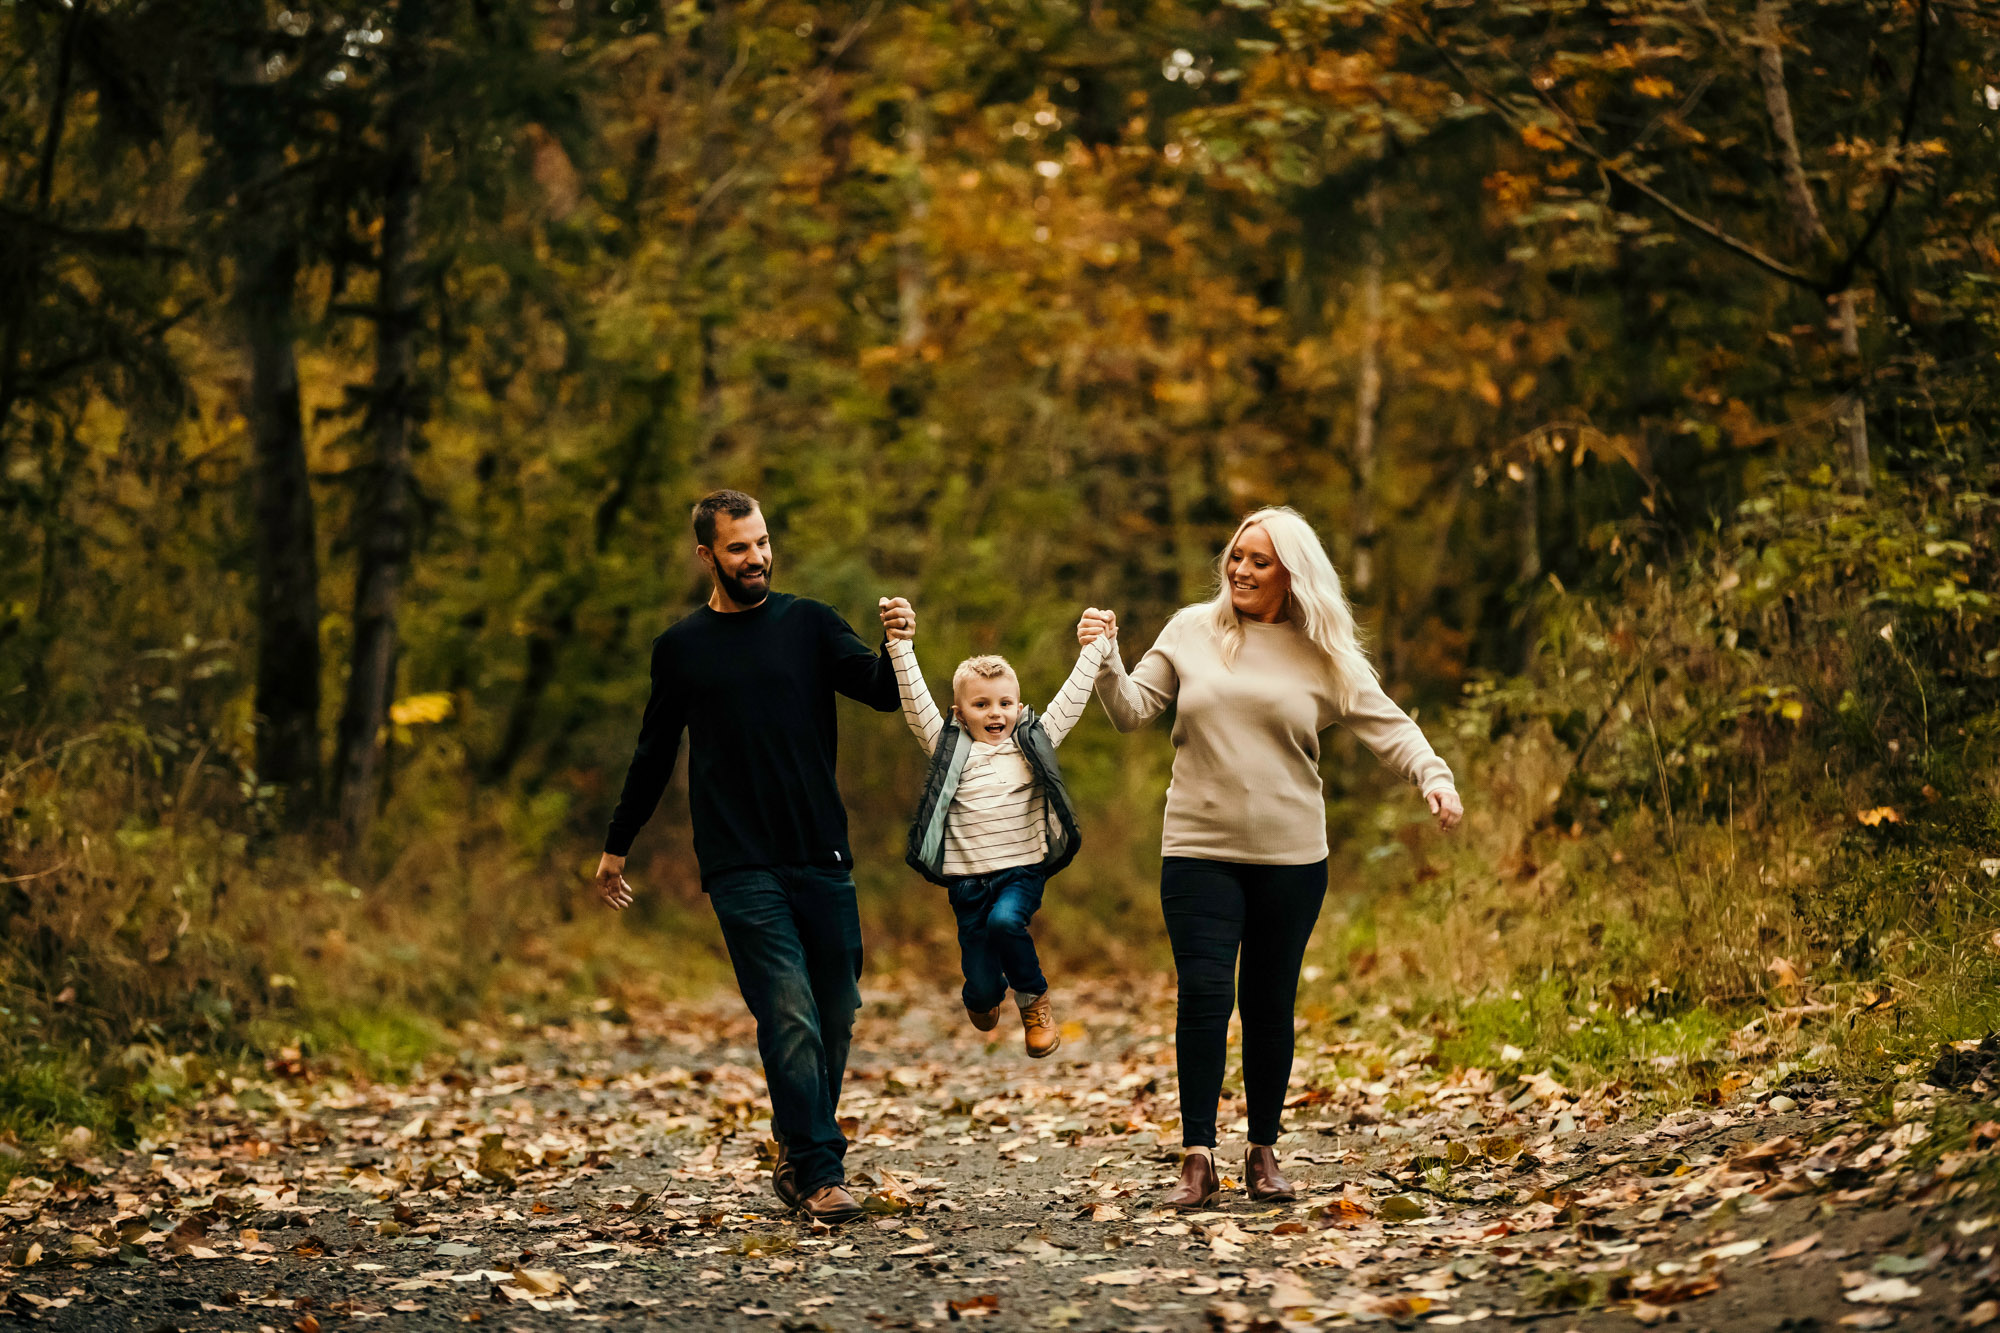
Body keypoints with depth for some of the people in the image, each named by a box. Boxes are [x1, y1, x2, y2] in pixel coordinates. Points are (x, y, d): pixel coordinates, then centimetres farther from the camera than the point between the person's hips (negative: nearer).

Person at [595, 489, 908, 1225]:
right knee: (791, 1017, -13)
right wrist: (616, 845, 22)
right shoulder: (681, 648, 7)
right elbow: (654, 752, 17)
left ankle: (799, 1160, 19)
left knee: (834, 1015, 5)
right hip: (741, 867, -2)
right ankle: (820, 1173, -10)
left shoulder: (809, 625, 7)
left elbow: (883, 693, -4)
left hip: (822, 858, 2)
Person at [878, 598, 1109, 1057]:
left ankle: (1034, 999, -6)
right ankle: (984, 995, 38)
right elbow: (916, 703, -4)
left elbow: (1072, 697, 6)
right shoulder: (950, 747, 5)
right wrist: (901, 646, -13)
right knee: (983, 987, -3)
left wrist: (1095, 647, 2)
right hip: (968, 880, 1)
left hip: (1022, 871, -1)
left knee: (1005, 920, -33)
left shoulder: (1033, 741, 7)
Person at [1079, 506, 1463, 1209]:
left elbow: (1385, 724, 3)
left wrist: (1433, 775, -13)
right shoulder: (1190, 631, 6)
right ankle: (1198, 1156, -4)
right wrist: (1106, 660, -12)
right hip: (1198, 852, -1)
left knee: (1270, 1006, 7)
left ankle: (1263, 1154, 20)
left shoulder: (1324, 656, 5)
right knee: (1204, 996, -10)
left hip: (1291, 858, 1)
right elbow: (1132, 711, 6)